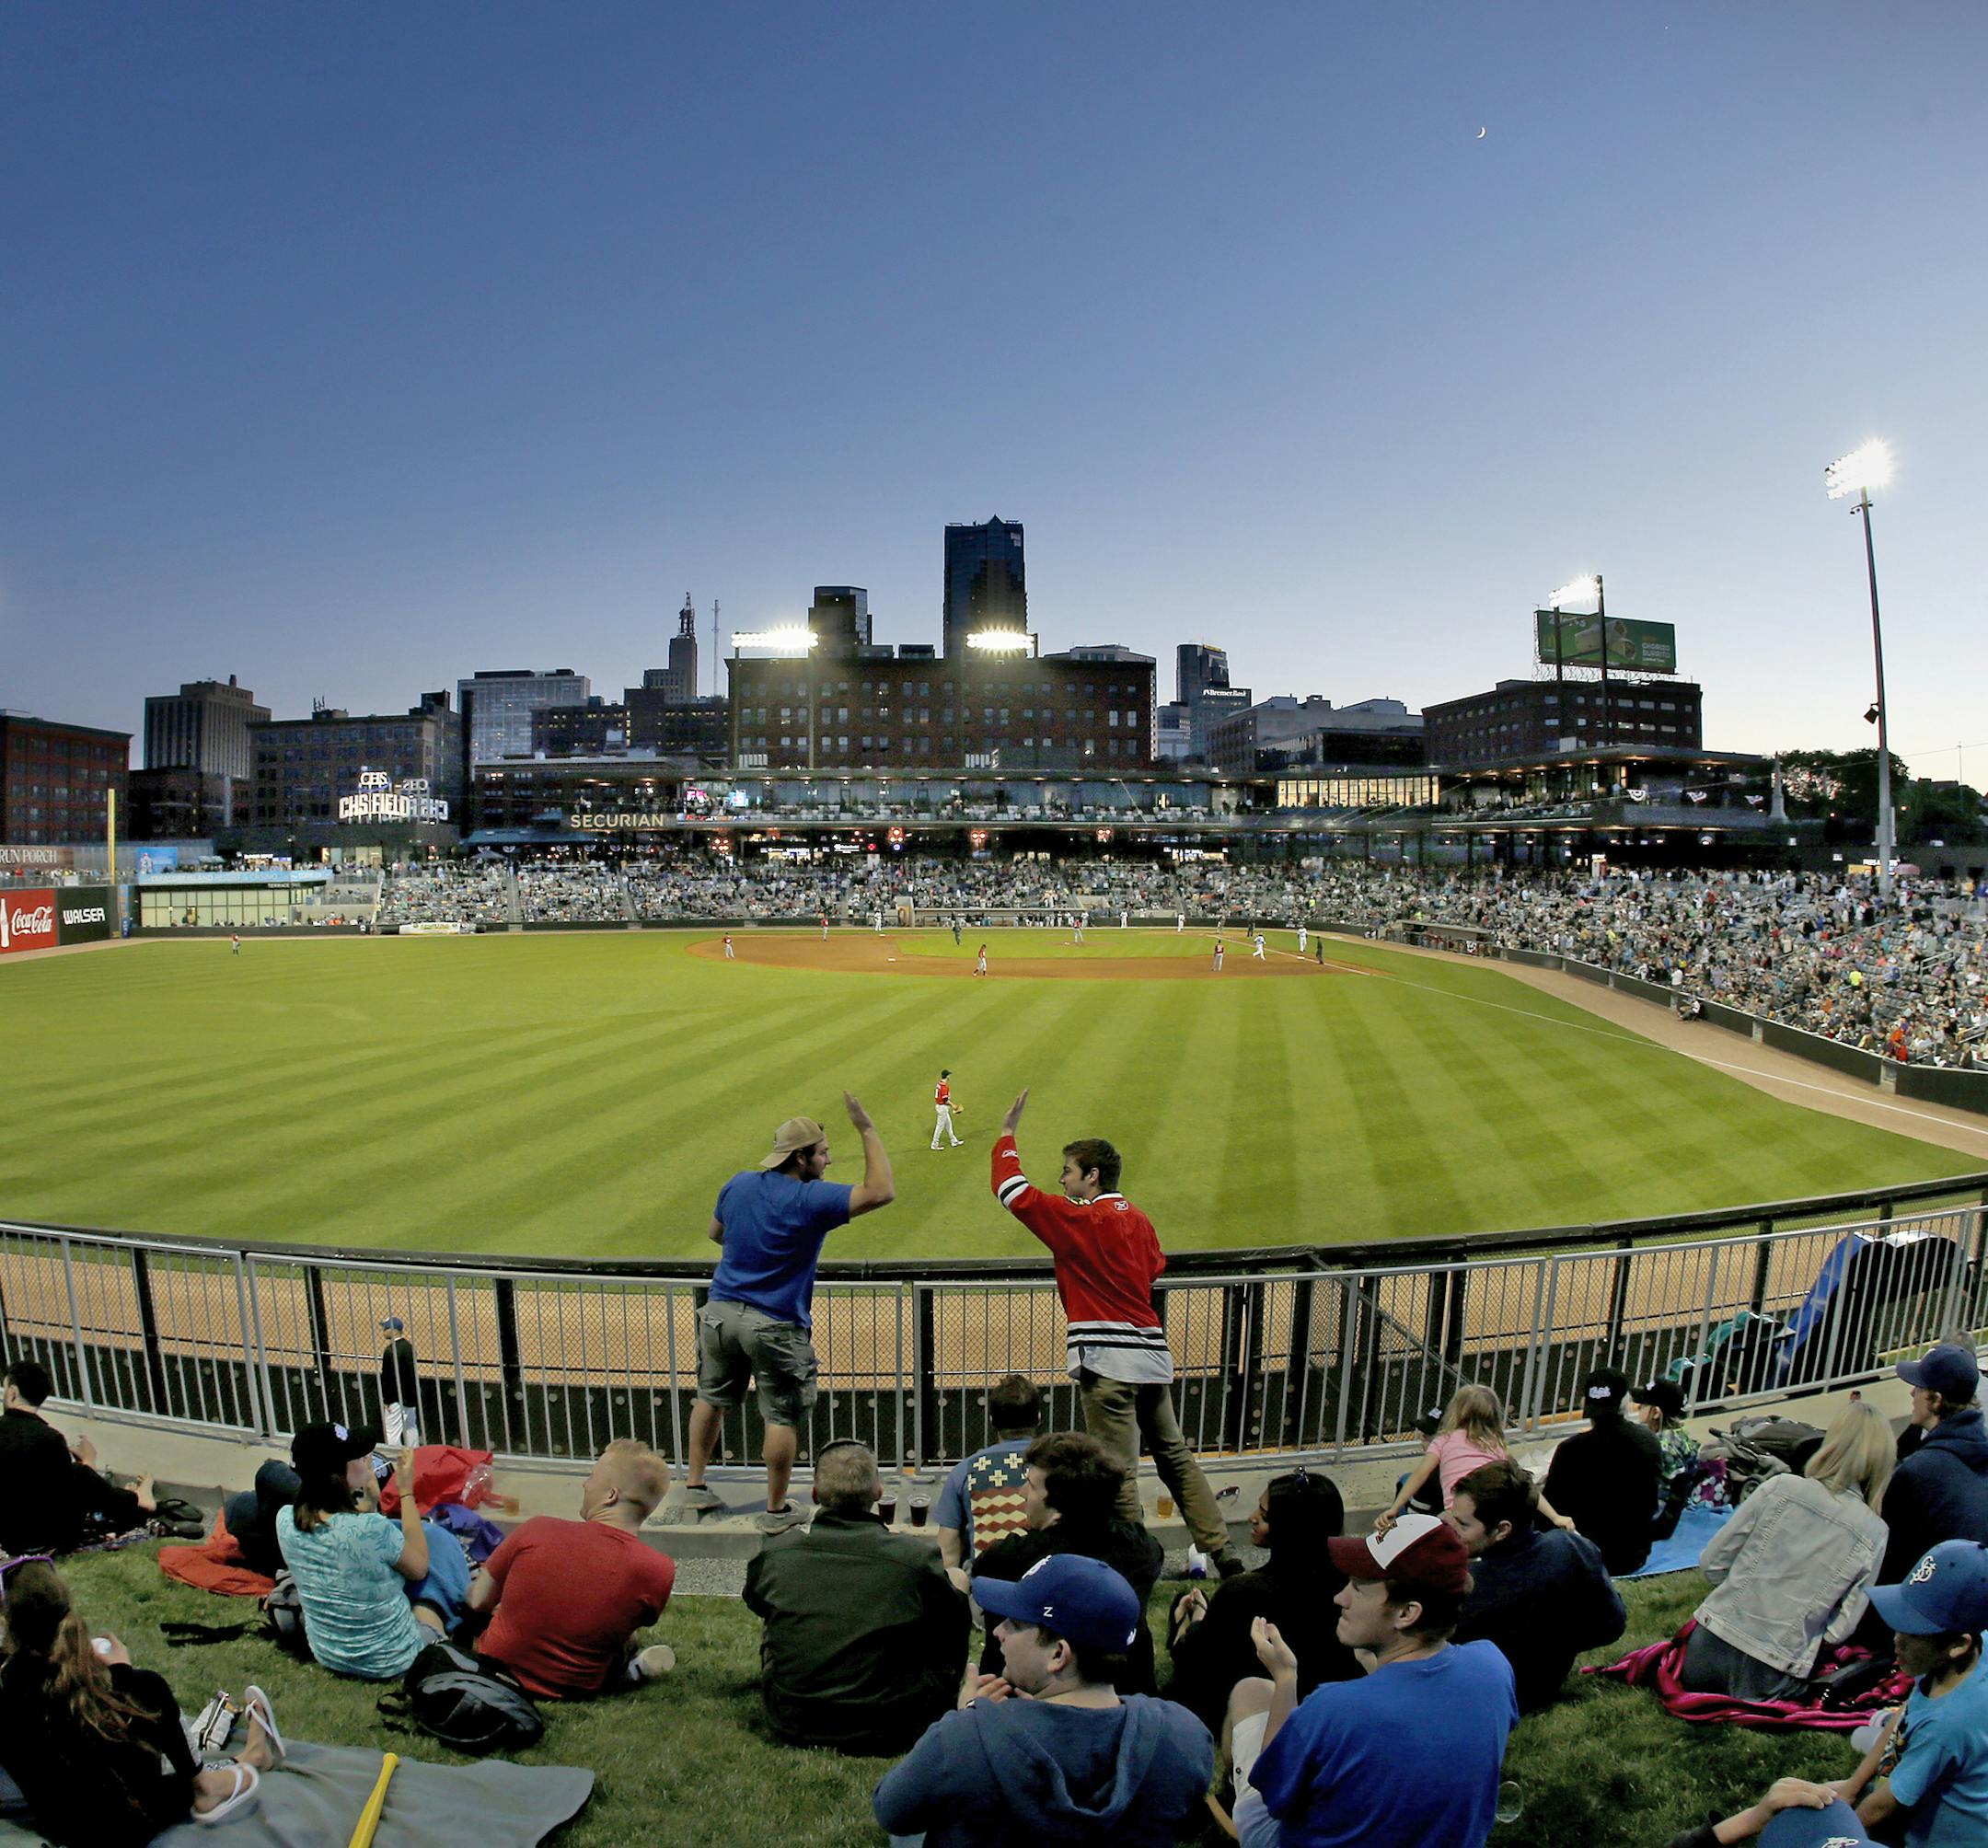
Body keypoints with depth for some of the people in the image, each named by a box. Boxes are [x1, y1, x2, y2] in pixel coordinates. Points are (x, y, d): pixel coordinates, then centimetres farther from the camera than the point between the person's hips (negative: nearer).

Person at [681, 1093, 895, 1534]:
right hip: (774, 1327, -6)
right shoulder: (810, 1199, -21)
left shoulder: (739, 1183, 0)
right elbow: (881, 1192, -25)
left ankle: (694, 1486, 37)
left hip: (721, 1312, 7)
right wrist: (868, 1131, -21)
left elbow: (716, 1232, 16)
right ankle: (776, 1511, 19)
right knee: (783, 1418, 8)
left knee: (711, 1400, 23)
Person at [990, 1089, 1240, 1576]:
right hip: (1152, 1354, 8)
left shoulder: (1078, 1219, -10)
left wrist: (1007, 1134, -1)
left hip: (1108, 1361, -8)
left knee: (1118, 1470, -1)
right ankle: (1224, 1556, 22)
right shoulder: (1138, 1219, 11)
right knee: (1176, 1457, 18)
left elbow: (1013, 1192, -11)